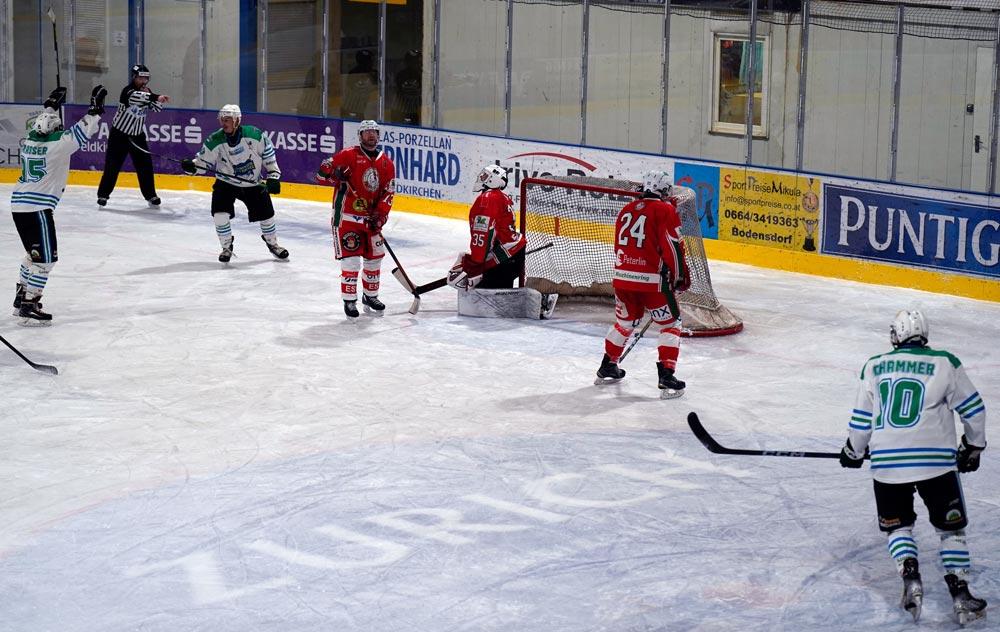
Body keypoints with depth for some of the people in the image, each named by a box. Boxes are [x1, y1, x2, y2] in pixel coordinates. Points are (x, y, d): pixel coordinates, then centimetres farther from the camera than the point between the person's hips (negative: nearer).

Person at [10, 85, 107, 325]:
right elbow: (81, 133, -13)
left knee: (35, 252, 24)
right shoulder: (56, 145, -14)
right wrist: (96, 108, -6)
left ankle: (22, 297, 30)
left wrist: (52, 104, 37)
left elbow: (41, 125, 29)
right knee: (45, 257, -5)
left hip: (19, 204, 9)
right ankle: (29, 306, -9)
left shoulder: (30, 140, 7)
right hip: (37, 208, -9)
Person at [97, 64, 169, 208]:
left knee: (145, 164, 2)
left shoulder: (146, 92, 3)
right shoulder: (128, 90, -19)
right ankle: (103, 194, 4)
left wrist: (149, 94, -19)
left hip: (138, 135, 6)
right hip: (120, 133, -6)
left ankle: (150, 195, 11)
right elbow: (135, 97, -41)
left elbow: (157, 108, -3)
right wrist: (155, 97, -52)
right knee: (113, 165, -4)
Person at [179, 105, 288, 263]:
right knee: (220, 213, -18)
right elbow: (203, 162, -11)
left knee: (265, 213, 5)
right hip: (226, 183, 0)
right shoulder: (214, 141, -19)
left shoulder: (254, 134, -20)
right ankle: (227, 247, 5)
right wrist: (191, 166, -32)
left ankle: (272, 243, 33)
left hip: (253, 184, 0)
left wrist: (273, 176, -10)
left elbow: (268, 154, -6)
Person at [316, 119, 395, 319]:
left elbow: (388, 193, 5)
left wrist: (380, 216, -8)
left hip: (370, 218, 6)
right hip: (346, 216, -5)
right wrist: (336, 176, -29)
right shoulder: (348, 155, -8)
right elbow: (322, 174, -8)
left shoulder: (387, 163, 6)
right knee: (351, 258, -9)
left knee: (374, 256, 13)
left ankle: (370, 296, 31)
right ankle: (349, 300, 1)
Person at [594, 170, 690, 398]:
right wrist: (681, 277, 1)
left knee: (625, 321, 26)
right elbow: (672, 248, -11)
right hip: (651, 280, -6)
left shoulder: (626, 210, 14)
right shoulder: (665, 211, -6)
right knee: (670, 325, 6)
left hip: (622, 275, 6)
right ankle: (666, 377, -4)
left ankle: (607, 368, 35)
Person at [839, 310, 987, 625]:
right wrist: (973, 447, 21)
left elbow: (861, 418, 15)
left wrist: (853, 452, 31)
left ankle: (910, 578, -3)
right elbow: (972, 408, 5)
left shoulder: (874, 366, 9)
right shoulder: (944, 364, 1)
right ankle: (959, 593, 4)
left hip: (887, 462, 2)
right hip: (935, 461, -2)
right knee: (951, 527, 12)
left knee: (897, 525, 19)